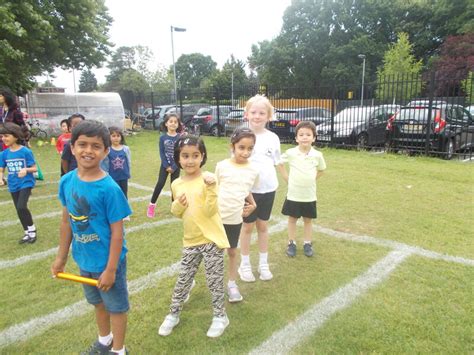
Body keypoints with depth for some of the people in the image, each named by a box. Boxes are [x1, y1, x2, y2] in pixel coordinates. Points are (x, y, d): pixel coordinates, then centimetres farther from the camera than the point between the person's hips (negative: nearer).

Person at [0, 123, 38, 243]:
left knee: (21, 207, -20)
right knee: (19, 210, 13)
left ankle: (32, 229, 3)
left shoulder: (26, 151, -13)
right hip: (13, 185, 6)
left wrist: (26, 170, -29)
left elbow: (34, 168, -10)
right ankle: (27, 233, 29)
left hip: (26, 183, -6)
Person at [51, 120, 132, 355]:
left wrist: (110, 269, -16)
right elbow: (66, 221, 4)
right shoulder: (66, 181, -7)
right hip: (84, 259, 6)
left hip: (107, 260, -6)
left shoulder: (109, 188, -24)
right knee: (98, 302, 27)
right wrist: (61, 257, 10)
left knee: (116, 307, 15)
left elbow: (117, 231, -19)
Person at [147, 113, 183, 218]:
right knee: (160, 184, -7)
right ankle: (152, 204, 6)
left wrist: (173, 167, -13)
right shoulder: (163, 138, -3)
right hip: (165, 165, 0)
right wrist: (167, 166, -13)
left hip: (176, 166, 0)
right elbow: (161, 153, -5)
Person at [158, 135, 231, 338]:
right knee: (183, 279, 16)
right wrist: (178, 205, -10)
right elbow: (177, 213, 12)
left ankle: (220, 316, 29)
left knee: (214, 280, 8)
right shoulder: (176, 184, 3)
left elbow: (210, 211, -20)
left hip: (211, 238, -4)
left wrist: (211, 188, -32)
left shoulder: (208, 179, -14)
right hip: (191, 240, 4)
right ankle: (173, 314, 36)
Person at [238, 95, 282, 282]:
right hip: (248, 189, -3)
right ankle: (245, 264, 26)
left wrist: (270, 178, 1)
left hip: (268, 189, 3)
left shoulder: (273, 138, 2)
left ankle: (263, 264, 30)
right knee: (247, 226, 9)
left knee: (263, 226, 15)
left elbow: (275, 163, 10)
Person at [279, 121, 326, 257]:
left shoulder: (317, 155, -6)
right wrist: (287, 178, -1)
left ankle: (307, 244, 29)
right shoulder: (290, 153, -11)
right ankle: (291, 243, 25)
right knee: (292, 219, 11)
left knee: (308, 220, 14)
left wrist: (311, 179, 2)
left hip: (309, 195, 1)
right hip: (293, 194, -1)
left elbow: (321, 170, 12)